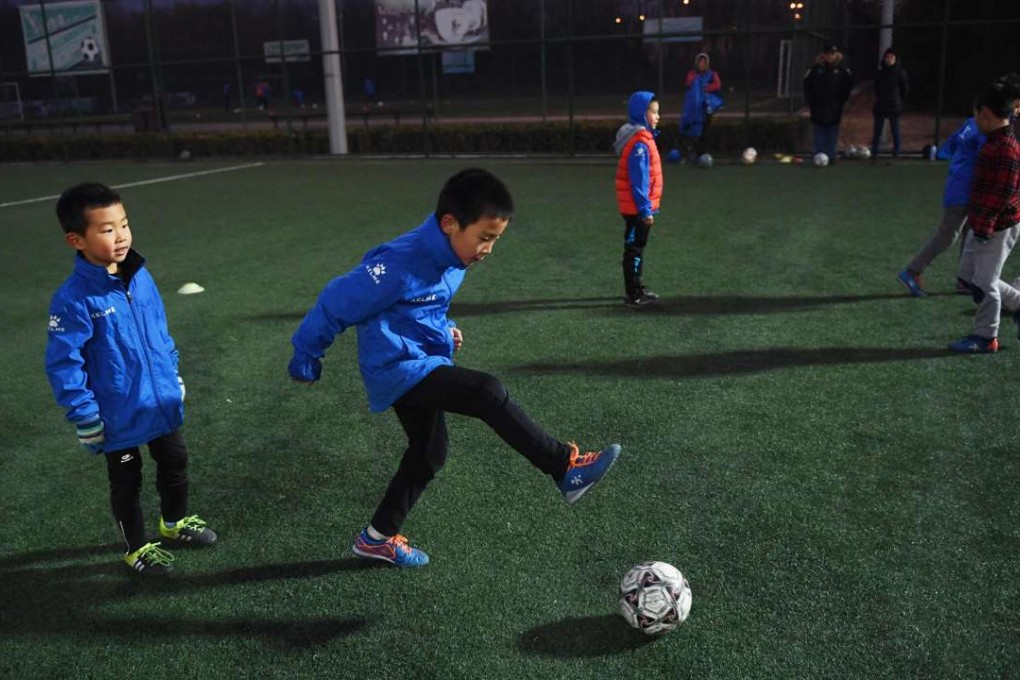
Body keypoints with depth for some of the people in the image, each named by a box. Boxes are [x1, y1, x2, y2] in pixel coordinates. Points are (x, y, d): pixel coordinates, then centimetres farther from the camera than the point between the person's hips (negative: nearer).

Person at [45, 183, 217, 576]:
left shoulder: (140, 278, -5)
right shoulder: (74, 298, -23)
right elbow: (62, 364, -19)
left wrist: (173, 376, 15)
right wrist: (84, 416, -16)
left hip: (162, 404, 6)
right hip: (119, 415, -6)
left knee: (175, 464, 23)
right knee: (126, 482, 14)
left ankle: (175, 522, 48)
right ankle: (136, 548, 36)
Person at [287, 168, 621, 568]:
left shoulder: (450, 256, 1)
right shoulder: (401, 264, -26)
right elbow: (337, 303, -17)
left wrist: (443, 330, 5)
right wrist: (305, 359, -5)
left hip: (422, 365, 10)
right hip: (398, 369, -10)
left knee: (429, 454, 18)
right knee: (489, 393, -24)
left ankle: (378, 538, 34)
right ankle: (567, 468, -16)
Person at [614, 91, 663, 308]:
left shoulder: (642, 137, 12)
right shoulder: (639, 143, -20)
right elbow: (639, 180, -23)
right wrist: (645, 209, -22)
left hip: (636, 207, 10)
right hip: (636, 207, -10)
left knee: (636, 247, 17)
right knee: (634, 249, -3)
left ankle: (635, 289, 28)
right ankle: (633, 295, 5)